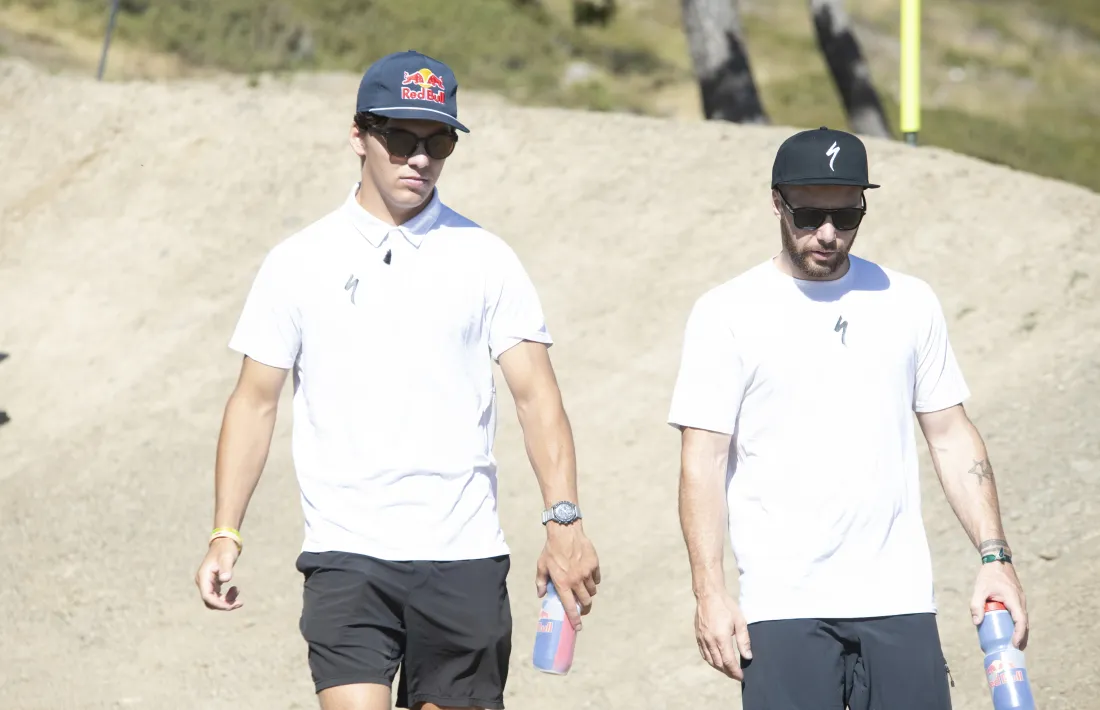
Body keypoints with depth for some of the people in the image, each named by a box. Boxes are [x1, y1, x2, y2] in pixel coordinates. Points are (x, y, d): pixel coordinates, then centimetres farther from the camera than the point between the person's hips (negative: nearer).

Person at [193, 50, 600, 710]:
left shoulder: (486, 259, 5)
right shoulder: (299, 262, 5)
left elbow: (537, 395, -1)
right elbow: (256, 402, 9)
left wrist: (565, 520, -13)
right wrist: (225, 535, 1)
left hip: (463, 557, 1)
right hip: (345, 556, -1)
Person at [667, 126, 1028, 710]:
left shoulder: (909, 303, 11)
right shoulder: (726, 313, 2)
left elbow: (951, 436, 14)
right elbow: (703, 462, -2)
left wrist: (995, 556, 5)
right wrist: (709, 593, -10)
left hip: (899, 597, 3)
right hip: (783, 609, -3)